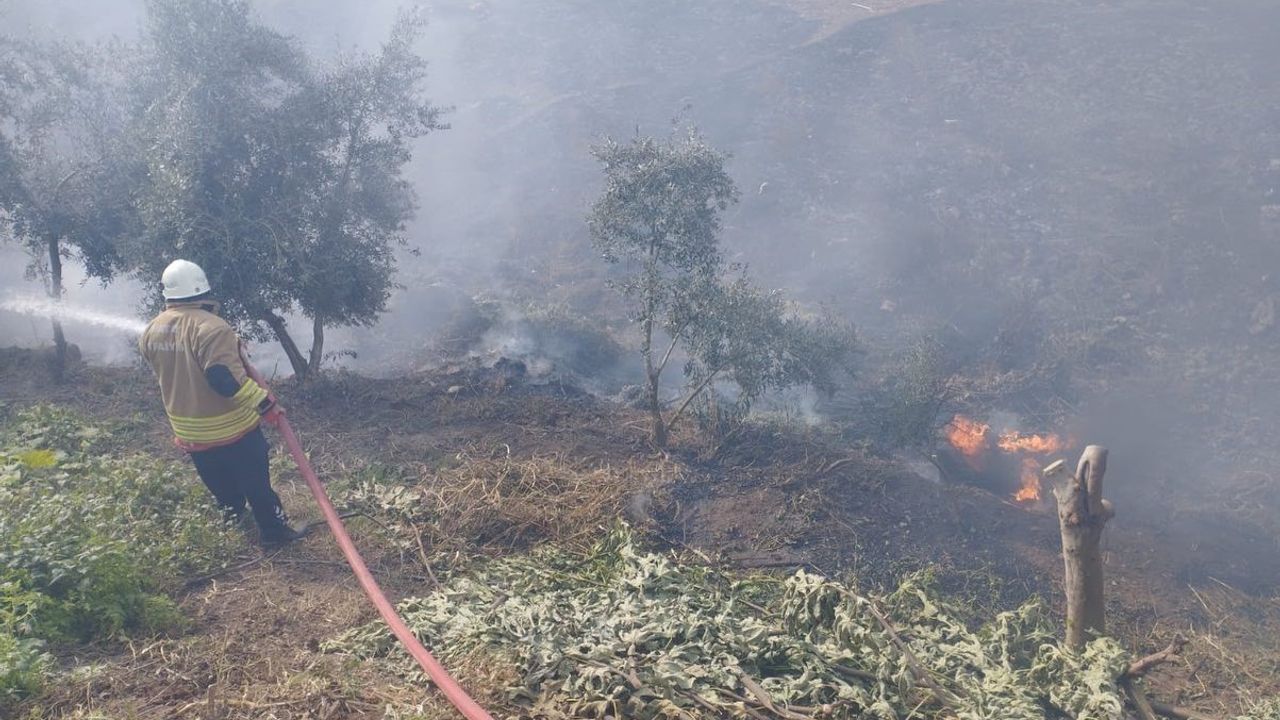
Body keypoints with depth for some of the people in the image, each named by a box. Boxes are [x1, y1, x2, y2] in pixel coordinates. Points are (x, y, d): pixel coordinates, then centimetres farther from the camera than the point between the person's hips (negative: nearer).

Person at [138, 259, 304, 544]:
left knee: (219, 482, 28)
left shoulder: (151, 332, -1)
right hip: (230, 427, -7)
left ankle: (233, 513, 49)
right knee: (255, 482, 10)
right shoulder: (211, 327, -27)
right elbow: (227, 379, -32)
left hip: (188, 430, 7)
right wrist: (264, 402, -24)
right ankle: (275, 530, 21)